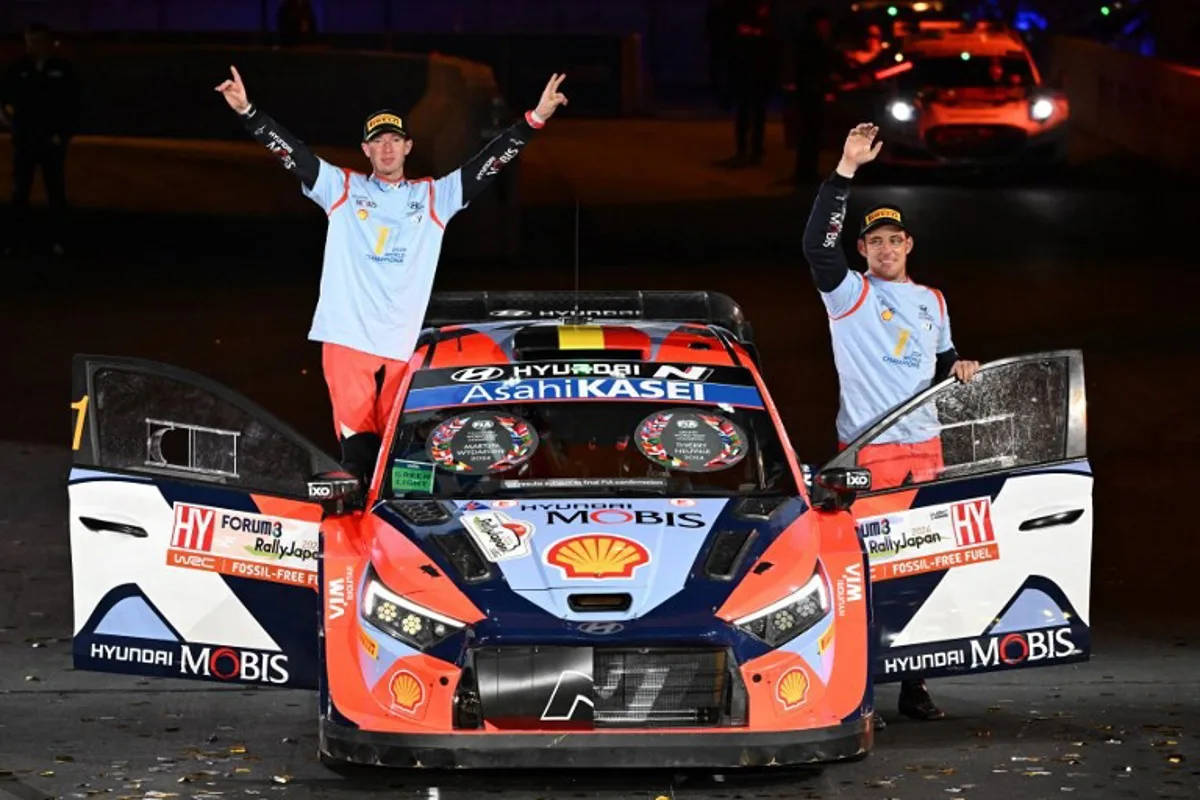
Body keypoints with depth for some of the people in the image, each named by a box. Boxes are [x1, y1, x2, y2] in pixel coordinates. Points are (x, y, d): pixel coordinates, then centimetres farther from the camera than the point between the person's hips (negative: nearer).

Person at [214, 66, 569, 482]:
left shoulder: (434, 196, 14)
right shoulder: (342, 188, 12)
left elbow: (489, 162, 9)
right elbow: (291, 151, 5)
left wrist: (535, 120, 0)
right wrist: (248, 111, -7)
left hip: (403, 343, 1)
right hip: (347, 336, -1)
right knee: (356, 442, -9)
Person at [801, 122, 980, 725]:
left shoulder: (931, 302, 18)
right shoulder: (850, 292, -1)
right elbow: (817, 245, -18)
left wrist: (957, 366, 5)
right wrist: (845, 171, -22)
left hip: (924, 449, 6)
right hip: (866, 452, -6)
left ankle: (913, 686, 11)